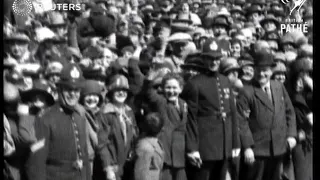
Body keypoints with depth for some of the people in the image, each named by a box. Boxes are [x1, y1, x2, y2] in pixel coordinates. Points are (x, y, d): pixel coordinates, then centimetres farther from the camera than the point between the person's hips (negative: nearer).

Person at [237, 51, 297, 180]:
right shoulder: (247, 92, -11)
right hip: (256, 149, -5)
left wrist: (291, 134, 4)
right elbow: (242, 121, -14)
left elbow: (289, 112, 14)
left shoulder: (279, 87, 8)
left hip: (278, 148, 5)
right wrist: (247, 147, -18)